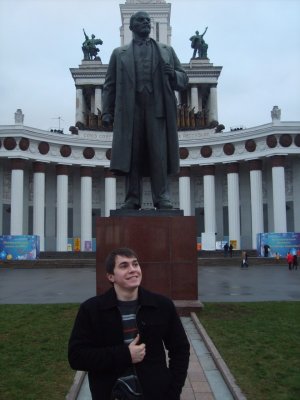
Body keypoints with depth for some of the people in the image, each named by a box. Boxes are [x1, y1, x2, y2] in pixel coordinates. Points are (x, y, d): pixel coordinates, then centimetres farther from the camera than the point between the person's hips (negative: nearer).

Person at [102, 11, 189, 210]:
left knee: (159, 154, -9)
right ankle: (132, 199, -4)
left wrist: (173, 74, -4)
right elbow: (110, 86, 14)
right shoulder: (119, 53, 21)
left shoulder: (167, 51, 23)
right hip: (130, 109, 0)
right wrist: (107, 112, 2)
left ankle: (162, 197, -9)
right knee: (131, 155, -6)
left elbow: (184, 80, 19)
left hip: (158, 108, 0)